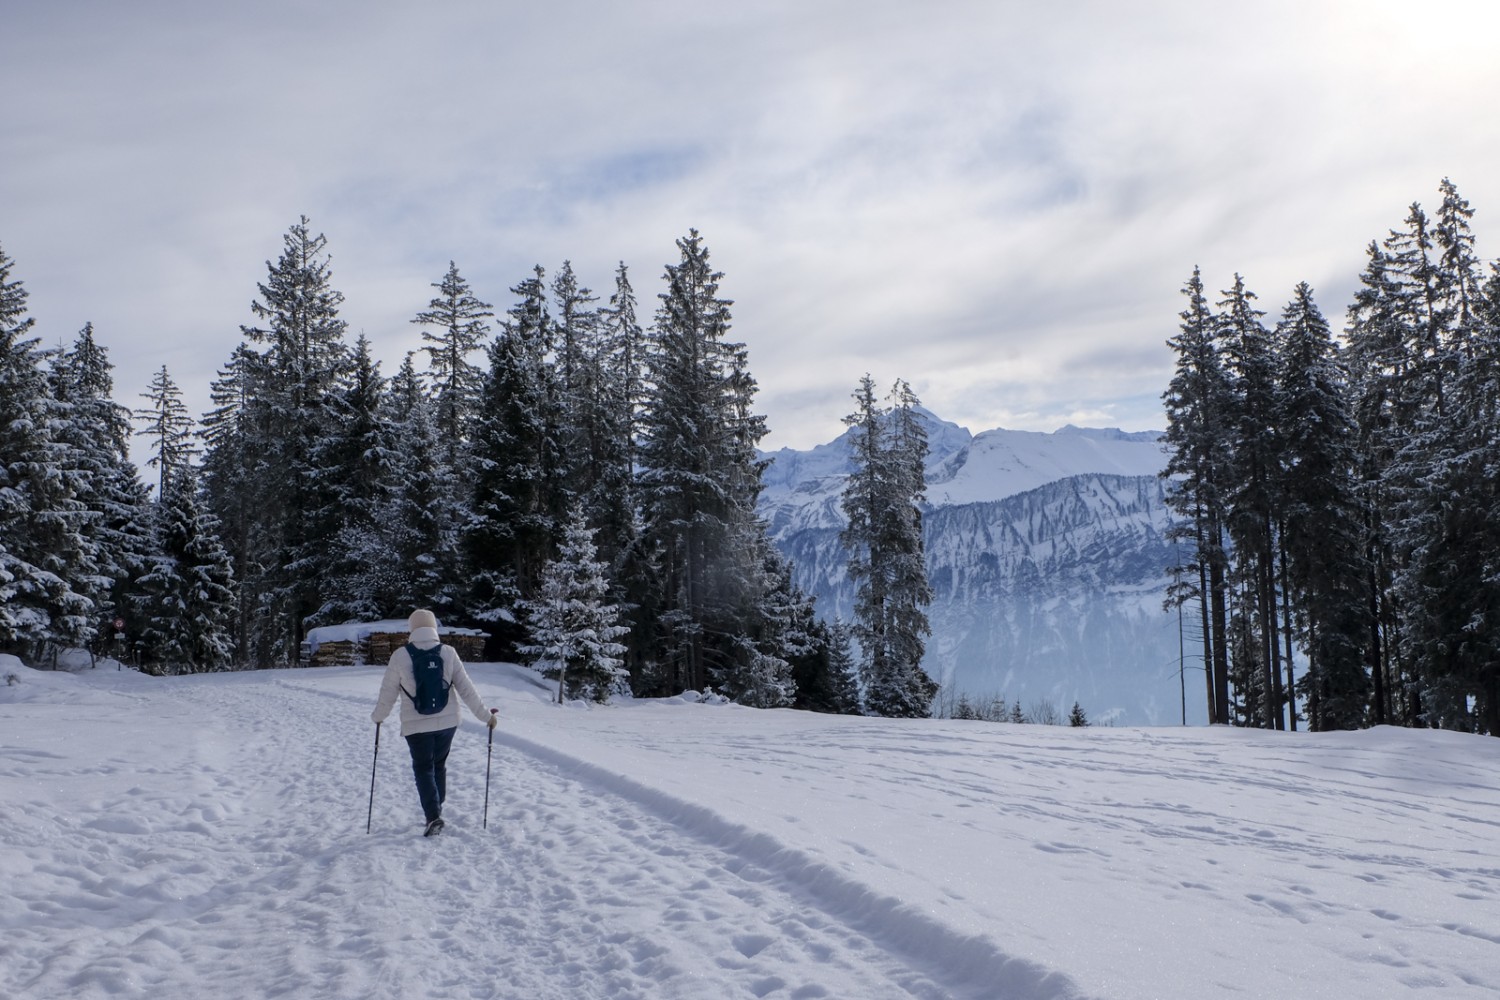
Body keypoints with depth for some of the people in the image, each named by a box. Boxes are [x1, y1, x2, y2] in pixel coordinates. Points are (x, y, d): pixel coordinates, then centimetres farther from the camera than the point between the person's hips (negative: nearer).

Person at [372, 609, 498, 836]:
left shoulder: (400, 656, -10)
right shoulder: (448, 653, -8)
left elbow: (388, 692, -1)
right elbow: (466, 689, -5)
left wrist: (378, 716, 17)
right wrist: (486, 715, 4)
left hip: (416, 724, -2)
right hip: (447, 722, 2)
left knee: (423, 769, 9)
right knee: (439, 766, 20)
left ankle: (433, 816, -5)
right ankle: (436, 810, 28)